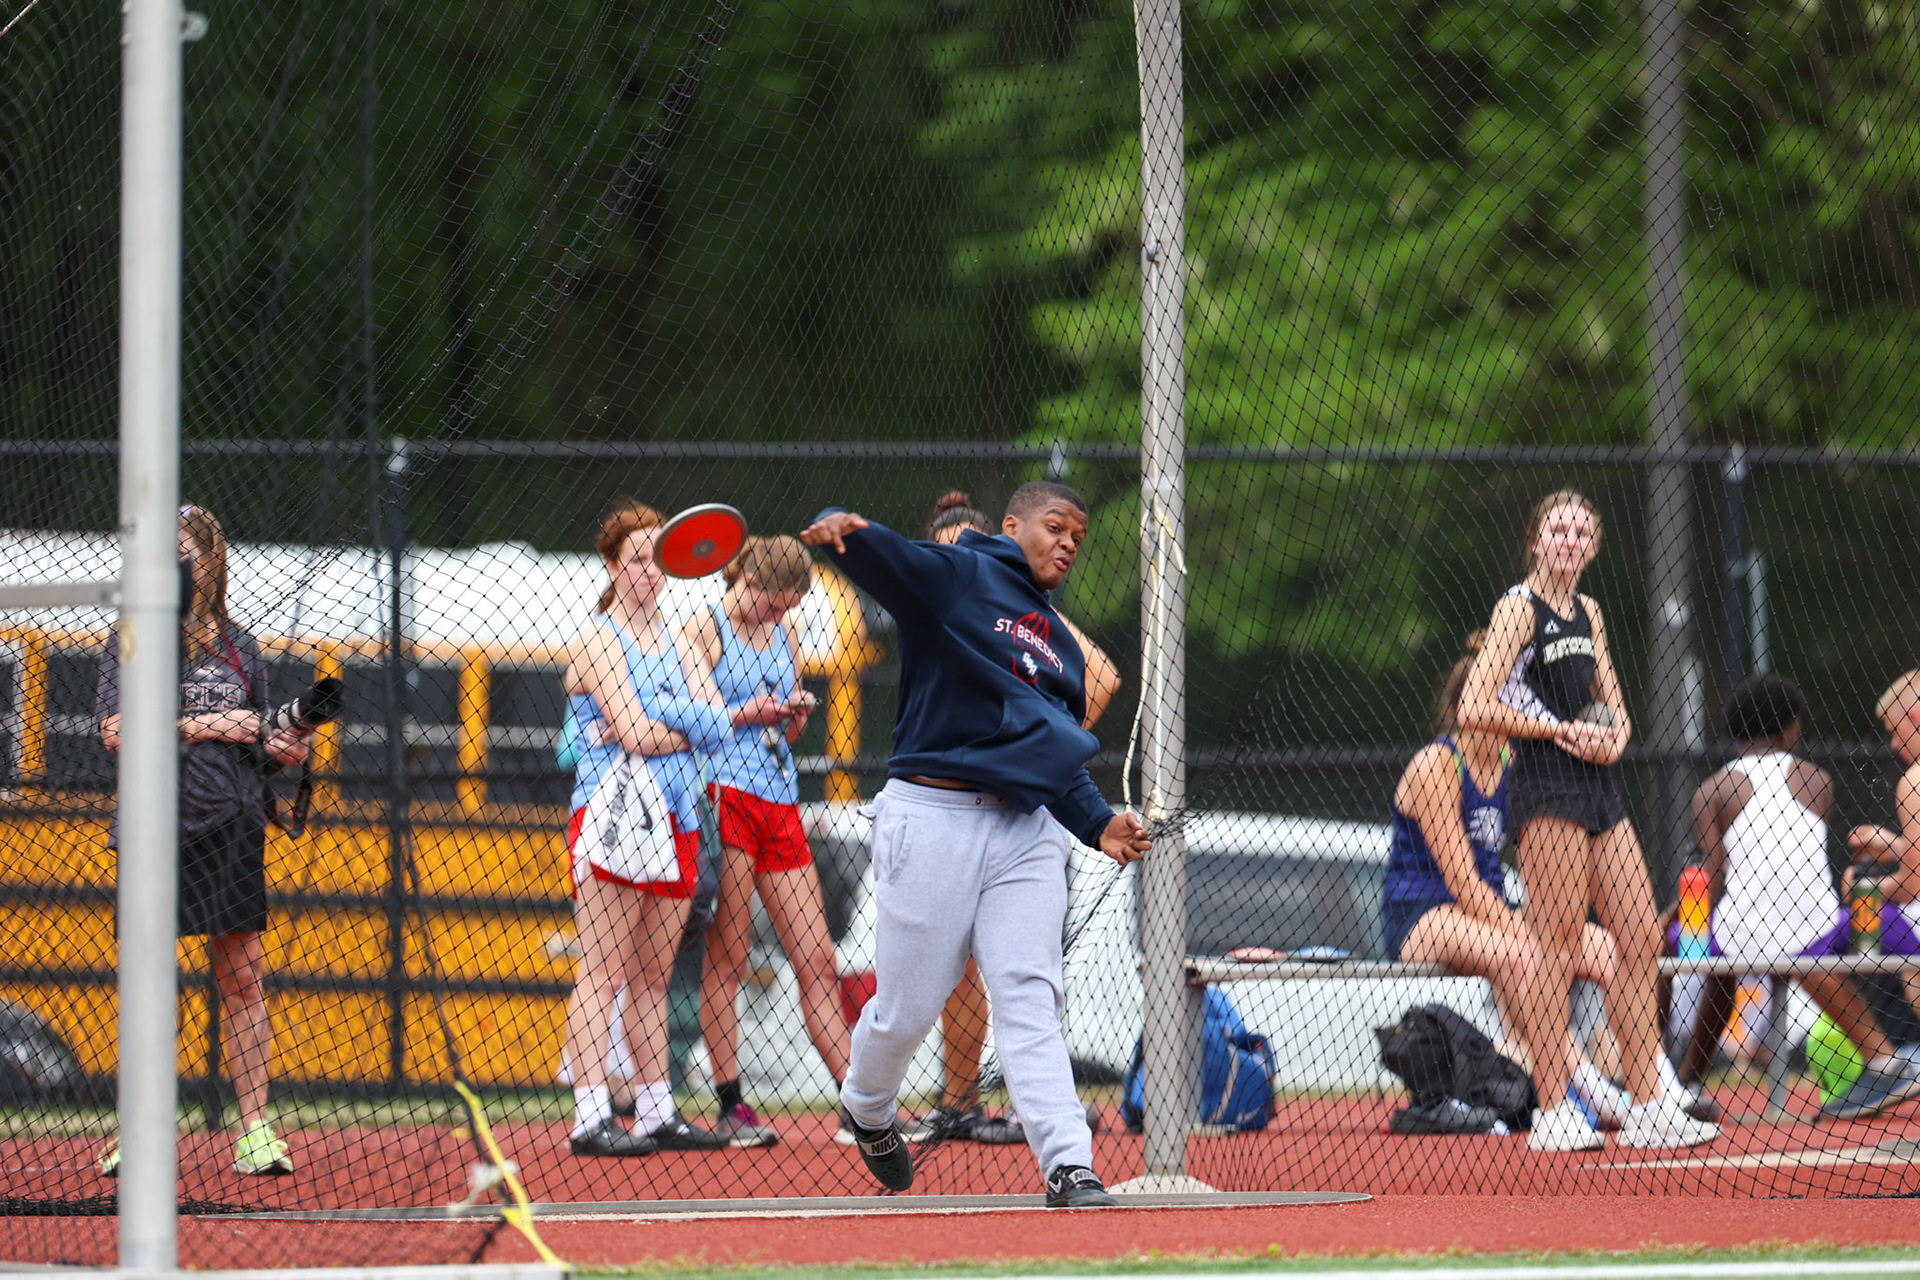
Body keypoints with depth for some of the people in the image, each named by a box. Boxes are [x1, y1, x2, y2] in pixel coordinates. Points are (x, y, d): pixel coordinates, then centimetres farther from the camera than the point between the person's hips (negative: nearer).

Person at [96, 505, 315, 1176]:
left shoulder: (239, 646, 14)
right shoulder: (133, 640, 3)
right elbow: (114, 730, -9)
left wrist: (283, 749, 0)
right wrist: (203, 727, -15)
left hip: (231, 826, 2)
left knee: (243, 979, -2)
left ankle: (255, 1130, -1)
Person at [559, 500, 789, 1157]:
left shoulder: (677, 641, 19)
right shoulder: (598, 638, -3)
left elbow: (716, 719, 6)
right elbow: (634, 732, -13)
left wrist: (657, 729, -12)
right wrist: (693, 729, 0)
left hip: (672, 823, 7)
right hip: (613, 818, -7)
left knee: (652, 977, 9)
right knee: (603, 974, -9)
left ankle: (656, 1113, 10)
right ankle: (591, 1119, -13)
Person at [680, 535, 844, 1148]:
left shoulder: (782, 635, 18)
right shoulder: (704, 631, -1)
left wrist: (795, 715, 5)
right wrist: (750, 714, -15)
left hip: (780, 803, 6)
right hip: (725, 795, -6)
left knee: (817, 961, 3)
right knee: (726, 961, -6)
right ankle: (731, 1107, -4)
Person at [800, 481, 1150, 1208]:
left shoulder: (1061, 645, 23)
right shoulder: (953, 577, 3)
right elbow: (876, 557, -14)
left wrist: (1098, 824, 9)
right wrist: (841, 529, -38)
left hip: (1027, 833, 5)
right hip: (933, 817, -5)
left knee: (1030, 995, -9)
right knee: (907, 1008, 2)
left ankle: (1068, 1167, -17)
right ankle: (868, 1107, 33)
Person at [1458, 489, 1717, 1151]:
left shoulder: (1588, 613, 17)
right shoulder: (1520, 607, -5)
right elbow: (1474, 709, -14)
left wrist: (1613, 738, 1)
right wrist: (1563, 730, -12)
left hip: (1598, 785, 8)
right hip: (1546, 789, -8)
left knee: (1642, 940, 4)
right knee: (1558, 946, -9)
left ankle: (1649, 1104, 9)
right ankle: (1553, 1113, -8)